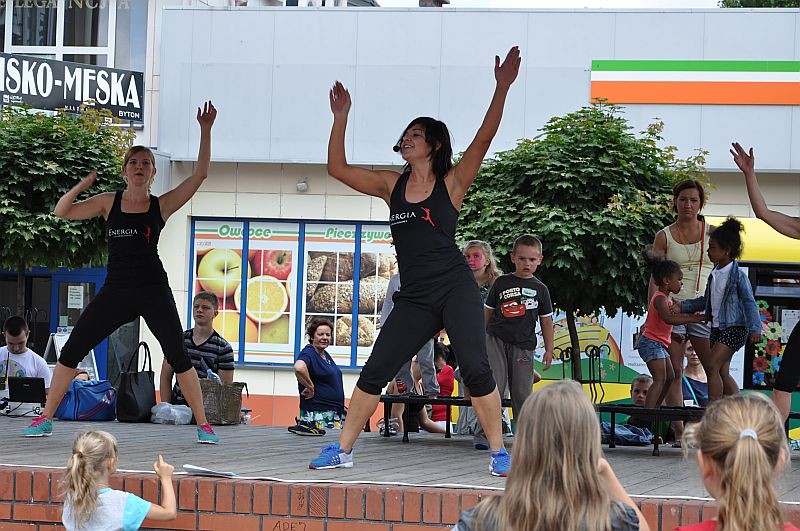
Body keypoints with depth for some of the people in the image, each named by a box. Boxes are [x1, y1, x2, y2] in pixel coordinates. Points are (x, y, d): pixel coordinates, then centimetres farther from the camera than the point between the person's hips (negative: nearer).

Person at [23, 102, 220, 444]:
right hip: (115, 291, 2)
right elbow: (61, 211, 6)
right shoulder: (108, 202, 8)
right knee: (70, 351, -1)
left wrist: (205, 132, -10)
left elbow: (200, 174, -5)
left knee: (178, 357, -8)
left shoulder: (162, 205, 2)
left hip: (153, 291, -2)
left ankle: (203, 425, 0)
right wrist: (84, 184, -3)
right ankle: (45, 419, 9)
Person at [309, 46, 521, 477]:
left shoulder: (451, 183, 2)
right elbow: (337, 168, 13)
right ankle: (342, 450, 9)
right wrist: (341, 117, 9)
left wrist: (502, 88, -21)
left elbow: (483, 138, -10)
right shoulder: (391, 186, 14)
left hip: (455, 290, -4)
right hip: (414, 298, 4)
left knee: (475, 369, -14)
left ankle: (499, 453, -6)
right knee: (373, 372, 1)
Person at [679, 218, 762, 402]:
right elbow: (706, 301, 21)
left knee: (711, 366, -15)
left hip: (734, 328, -8)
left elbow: (749, 302, -13)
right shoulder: (714, 275, 10)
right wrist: (682, 306, 14)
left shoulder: (738, 275, -12)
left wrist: (754, 329, -21)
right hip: (717, 328, 8)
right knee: (722, 372, 8)